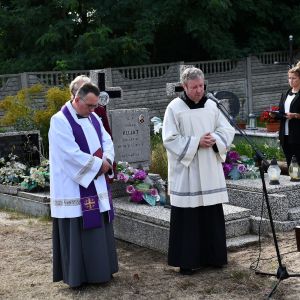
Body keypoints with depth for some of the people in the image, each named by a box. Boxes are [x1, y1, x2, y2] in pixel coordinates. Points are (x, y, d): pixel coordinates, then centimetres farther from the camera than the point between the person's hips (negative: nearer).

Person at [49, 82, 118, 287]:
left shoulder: (93, 118, 9)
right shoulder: (60, 121, -15)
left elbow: (107, 141, 9)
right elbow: (72, 155, -22)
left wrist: (106, 161, -12)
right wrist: (99, 164, -15)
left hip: (96, 184, 8)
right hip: (74, 187, -8)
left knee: (99, 227, 12)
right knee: (77, 231, -2)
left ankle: (100, 269, 23)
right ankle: (77, 275, 7)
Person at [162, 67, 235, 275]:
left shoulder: (211, 105, 8)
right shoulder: (174, 108, -5)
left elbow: (228, 130, 11)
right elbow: (170, 139, -10)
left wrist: (215, 139, -10)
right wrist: (196, 142, -16)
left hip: (210, 172, 5)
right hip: (186, 174, -4)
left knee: (212, 215, 9)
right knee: (187, 218, -2)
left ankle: (213, 256, 22)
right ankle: (187, 261, 7)